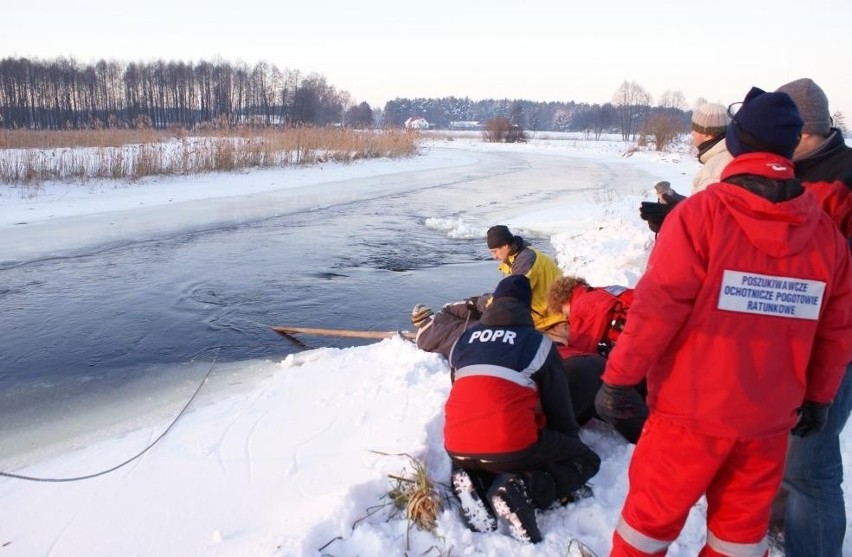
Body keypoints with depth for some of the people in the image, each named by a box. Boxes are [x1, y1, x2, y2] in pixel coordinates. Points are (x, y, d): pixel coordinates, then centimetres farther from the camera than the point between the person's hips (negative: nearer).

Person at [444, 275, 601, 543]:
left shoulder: (463, 339, 18)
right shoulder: (537, 342, 6)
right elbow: (558, 405, 14)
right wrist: (572, 439, 33)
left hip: (457, 447, 5)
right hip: (511, 446, -5)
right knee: (586, 459, 17)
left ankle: (473, 481, 4)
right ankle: (524, 488, -10)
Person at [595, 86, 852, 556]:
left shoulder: (701, 212, -15)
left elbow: (656, 308, -18)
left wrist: (617, 377, -9)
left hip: (693, 410, -4)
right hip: (769, 417, 4)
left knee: (653, 513, 14)